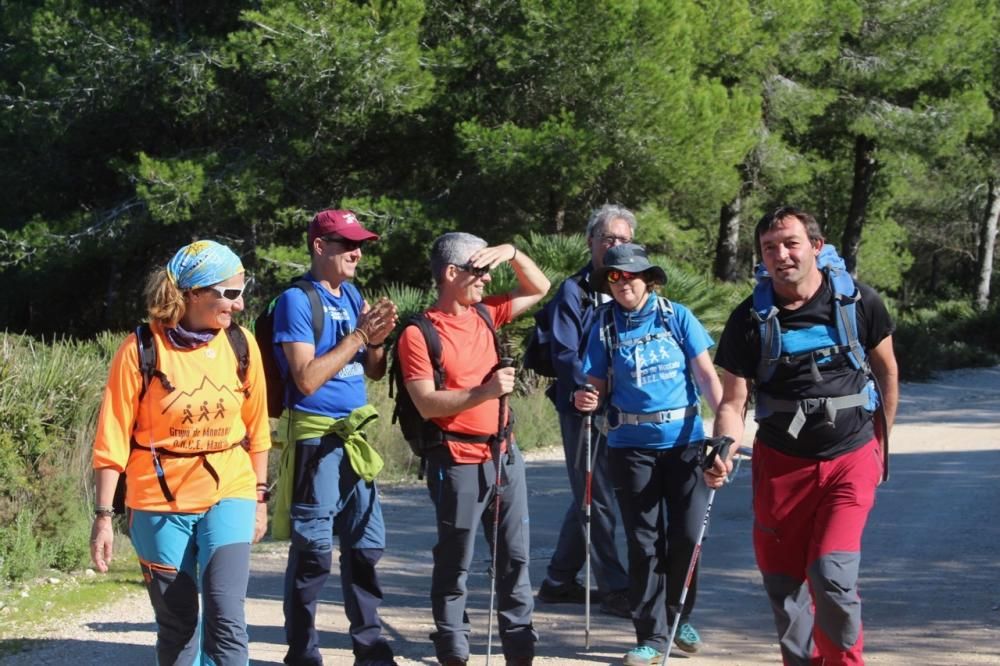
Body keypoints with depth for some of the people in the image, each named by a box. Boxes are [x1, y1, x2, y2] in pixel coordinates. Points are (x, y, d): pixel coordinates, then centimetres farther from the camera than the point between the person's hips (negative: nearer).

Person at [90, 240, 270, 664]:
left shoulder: (241, 345, -1)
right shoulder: (141, 350, -11)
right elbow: (113, 440, -7)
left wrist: (260, 497, 13)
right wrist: (104, 516, -8)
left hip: (228, 496, 2)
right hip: (161, 504, -1)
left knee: (225, 618, -13)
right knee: (177, 625, 8)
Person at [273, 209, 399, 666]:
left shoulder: (351, 295, 13)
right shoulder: (297, 300, -10)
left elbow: (373, 372, 17)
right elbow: (307, 379, -18)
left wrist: (378, 339, -4)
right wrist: (357, 335, -16)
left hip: (354, 435, 8)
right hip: (316, 436, -7)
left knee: (367, 543, 11)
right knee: (313, 549, -4)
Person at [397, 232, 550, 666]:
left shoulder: (484, 314, 8)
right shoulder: (419, 334, -11)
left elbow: (539, 289, 19)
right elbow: (427, 404, -18)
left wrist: (512, 252, 3)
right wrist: (485, 391, -26)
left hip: (504, 452, 7)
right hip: (459, 461, -7)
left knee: (515, 556, 9)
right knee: (455, 562, 2)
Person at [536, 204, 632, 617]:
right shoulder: (573, 292, -6)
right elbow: (565, 356, -13)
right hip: (583, 409, -7)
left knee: (589, 497, 13)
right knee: (596, 501, -2)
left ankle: (558, 581, 24)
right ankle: (614, 589, 2)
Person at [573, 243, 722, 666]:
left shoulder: (677, 317, -1)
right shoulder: (605, 326, 2)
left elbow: (705, 374, -2)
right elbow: (598, 385, 5)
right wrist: (587, 399, -19)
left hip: (684, 440, 0)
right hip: (632, 445, 0)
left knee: (687, 533, -1)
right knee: (644, 541, 2)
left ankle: (679, 618, 23)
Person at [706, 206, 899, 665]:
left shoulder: (859, 302, -6)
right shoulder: (749, 319, -6)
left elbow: (887, 371, 9)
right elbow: (733, 401, -5)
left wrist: (881, 443, 14)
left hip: (849, 460, -2)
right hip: (781, 464, 2)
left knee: (832, 577, -16)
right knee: (783, 584, 7)